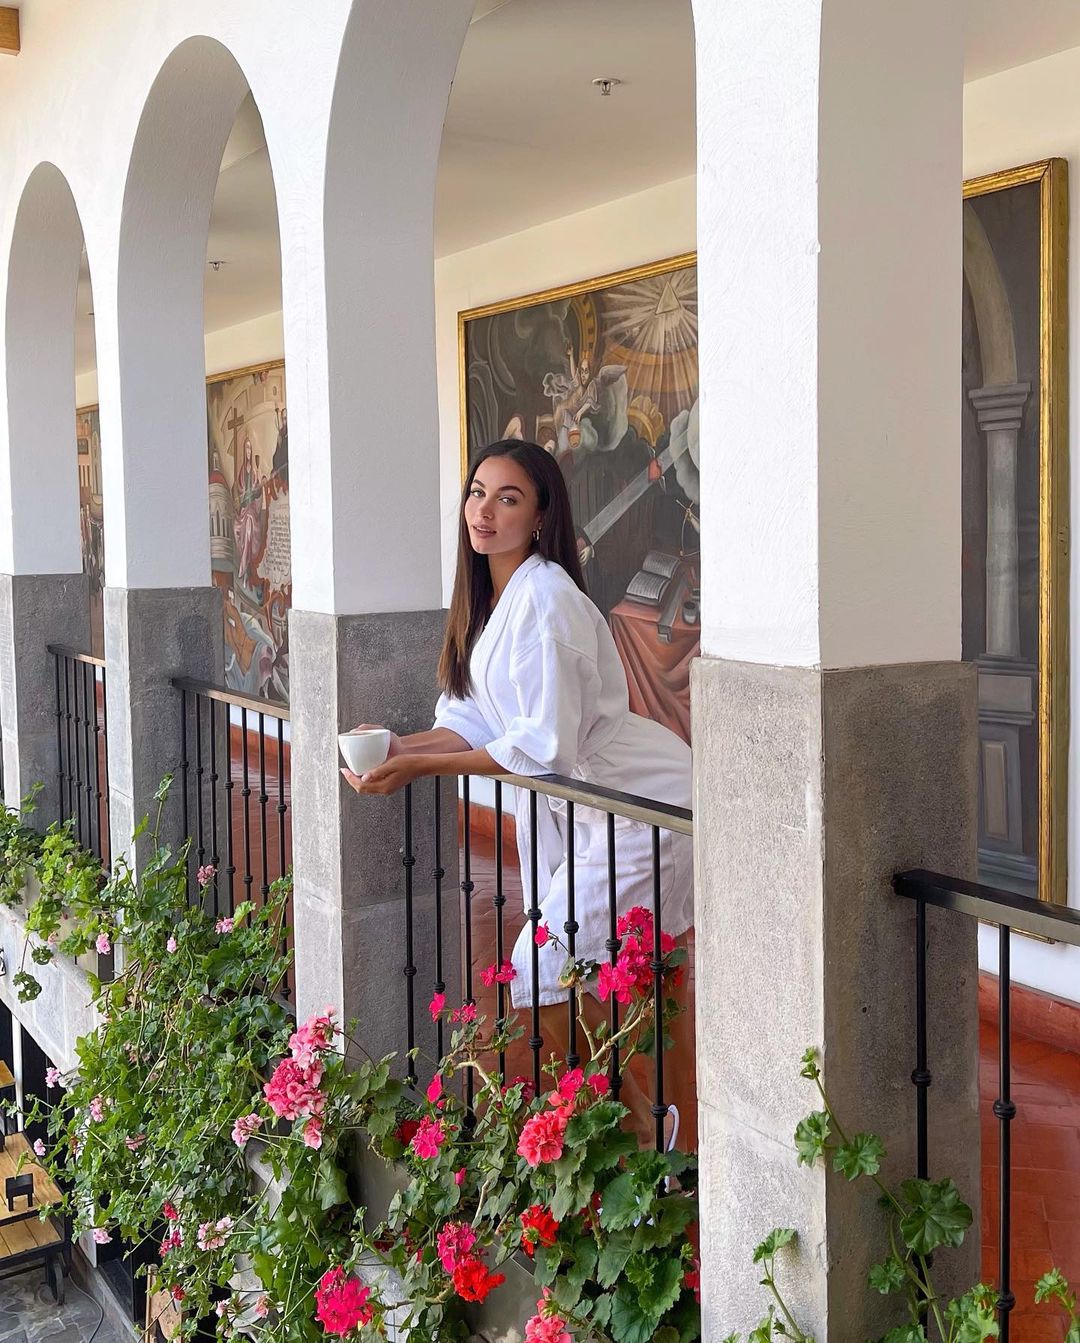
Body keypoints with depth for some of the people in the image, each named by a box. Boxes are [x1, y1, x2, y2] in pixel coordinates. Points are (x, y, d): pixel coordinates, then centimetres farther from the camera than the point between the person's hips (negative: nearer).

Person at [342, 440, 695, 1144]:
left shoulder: (546, 598, -22)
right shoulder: (489, 599, 8)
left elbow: (546, 744, -25)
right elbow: (480, 721, 8)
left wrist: (420, 767, -23)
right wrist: (398, 745, -8)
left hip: (642, 808, -9)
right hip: (570, 802, 9)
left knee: (543, 979, -9)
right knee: (563, 970, 9)